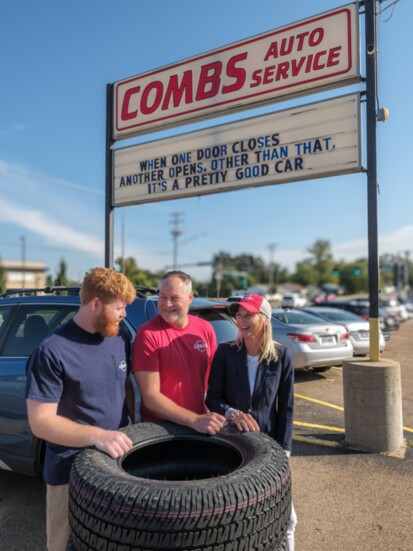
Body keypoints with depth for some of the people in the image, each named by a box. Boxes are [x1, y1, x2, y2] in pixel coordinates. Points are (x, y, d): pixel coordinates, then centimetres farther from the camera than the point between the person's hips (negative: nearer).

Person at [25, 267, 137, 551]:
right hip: (71, 471, -5)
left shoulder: (121, 338, -2)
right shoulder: (52, 351, -21)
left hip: (120, 460, 5)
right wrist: (97, 435, -33)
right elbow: (40, 421, -21)